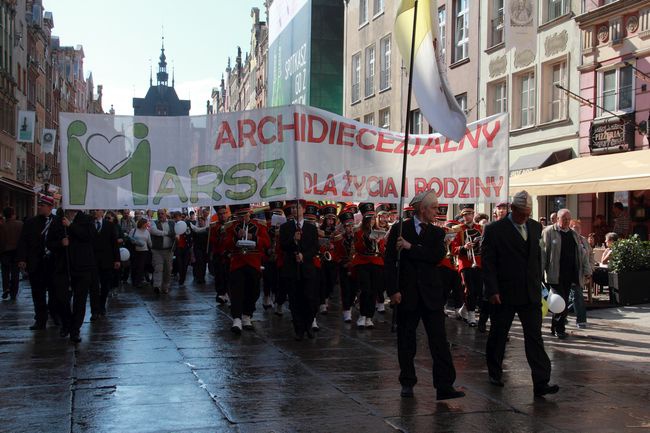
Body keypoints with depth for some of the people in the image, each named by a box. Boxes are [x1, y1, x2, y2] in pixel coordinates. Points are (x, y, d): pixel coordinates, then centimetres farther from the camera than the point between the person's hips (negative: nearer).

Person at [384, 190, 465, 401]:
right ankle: (407, 383, 20)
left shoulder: (437, 232, 8)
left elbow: (438, 255, -10)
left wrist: (411, 247, -14)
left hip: (431, 294, 2)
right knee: (406, 342, 7)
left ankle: (444, 386, 0)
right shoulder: (399, 229, 1)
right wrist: (393, 290, -10)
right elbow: (390, 261, -3)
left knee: (439, 340, -2)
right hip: (406, 294, -2)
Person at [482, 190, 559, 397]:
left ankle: (541, 382, -5)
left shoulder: (535, 227, 10)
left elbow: (537, 257, 16)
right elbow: (487, 262, -9)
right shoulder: (494, 230, -7)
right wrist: (492, 290, -14)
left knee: (535, 337, -3)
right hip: (503, 294, -3)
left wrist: (538, 284, 11)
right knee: (498, 335, 10)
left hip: (531, 293, 4)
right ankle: (495, 373, 29)